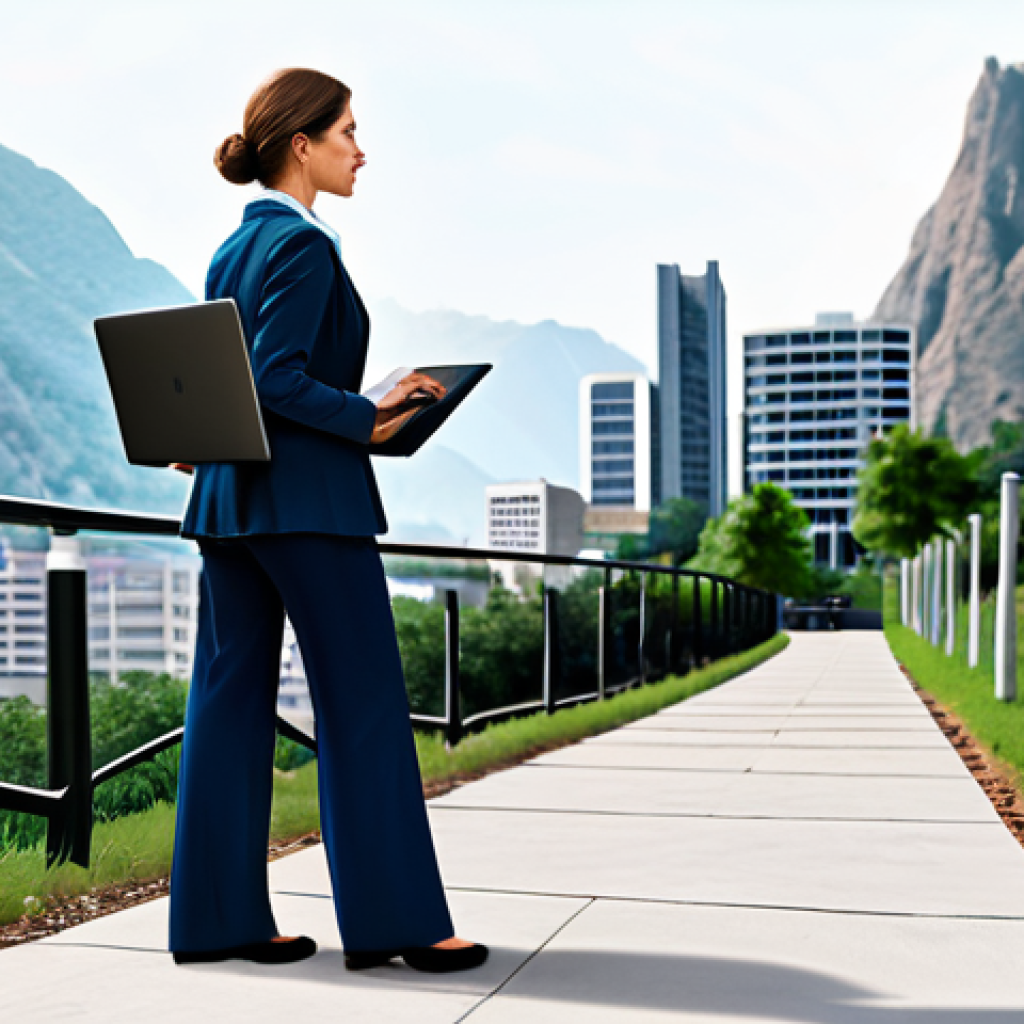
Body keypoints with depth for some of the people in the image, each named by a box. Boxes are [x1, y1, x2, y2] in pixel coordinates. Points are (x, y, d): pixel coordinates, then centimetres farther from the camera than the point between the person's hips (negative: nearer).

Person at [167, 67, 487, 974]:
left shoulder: (231, 251, 15)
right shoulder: (303, 246, -11)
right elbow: (276, 380, -20)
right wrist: (371, 419, -11)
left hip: (228, 494, 9)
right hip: (308, 499, -9)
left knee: (230, 698, 9)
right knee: (366, 705, -2)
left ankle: (218, 917, 16)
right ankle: (392, 918, 5)